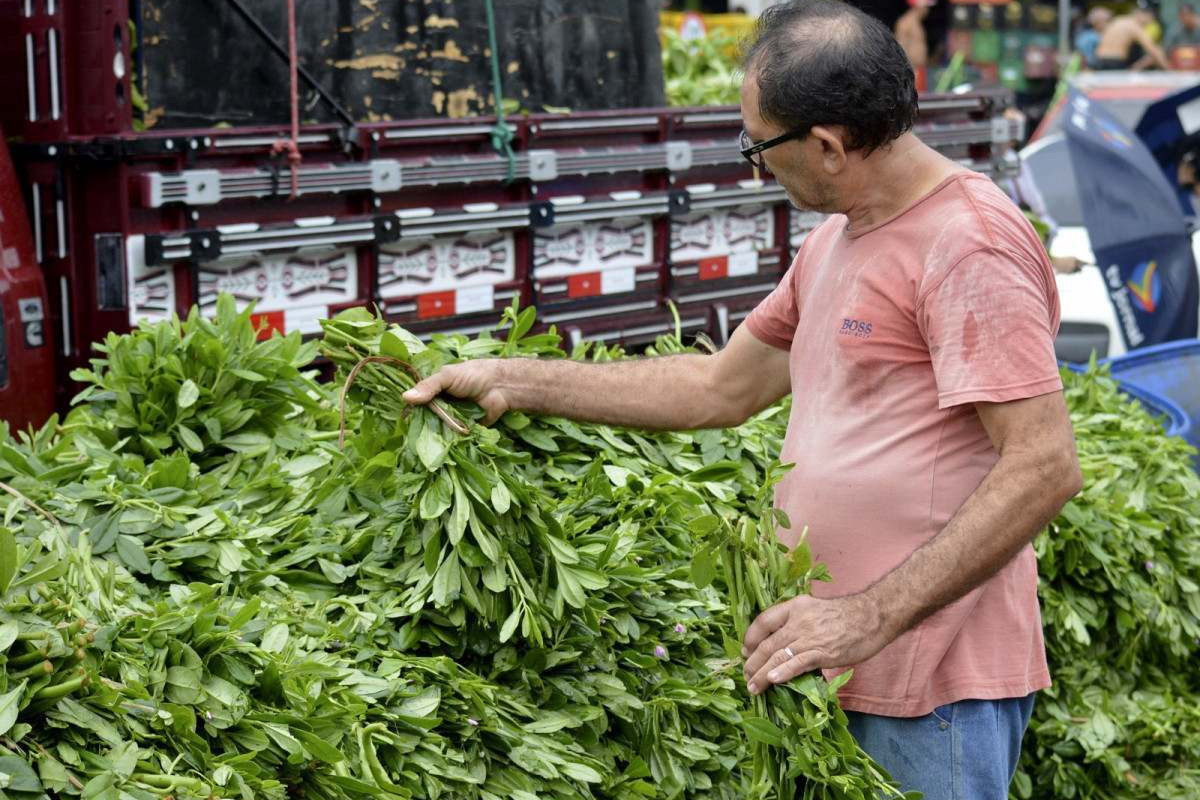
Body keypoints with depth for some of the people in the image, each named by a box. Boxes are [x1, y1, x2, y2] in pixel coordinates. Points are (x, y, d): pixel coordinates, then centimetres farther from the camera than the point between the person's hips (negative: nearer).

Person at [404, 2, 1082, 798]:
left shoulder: (972, 246, -17)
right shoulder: (834, 241, 14)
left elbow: (1045, 466, -22)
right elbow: (721, 388, 19)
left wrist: (871, 615, -24)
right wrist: (513, 381, 14)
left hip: (933, 682, -9)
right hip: (836, 668, 9)